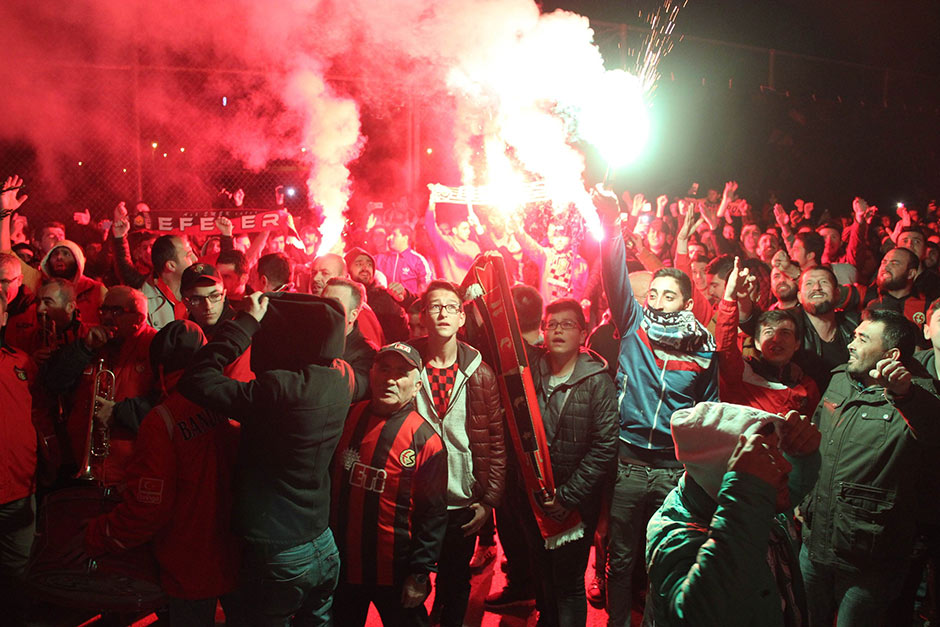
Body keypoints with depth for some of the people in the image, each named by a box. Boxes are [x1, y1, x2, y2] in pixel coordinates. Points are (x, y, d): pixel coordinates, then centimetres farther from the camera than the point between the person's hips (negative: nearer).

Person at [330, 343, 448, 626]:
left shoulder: (425, 439, -14)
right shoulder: (347, 418, -1)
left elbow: (433, 514, -12)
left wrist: (419, 574, -12)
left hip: (395, 574, -4)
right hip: (341, 566, 4)